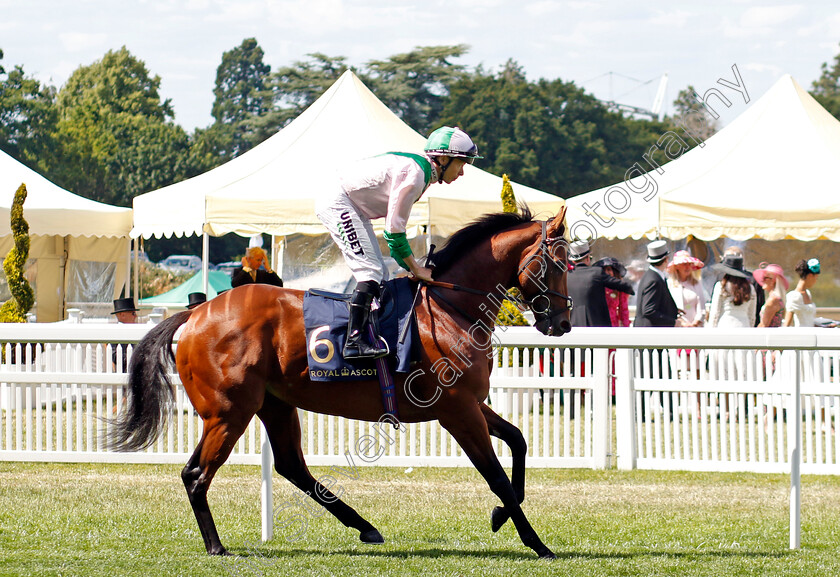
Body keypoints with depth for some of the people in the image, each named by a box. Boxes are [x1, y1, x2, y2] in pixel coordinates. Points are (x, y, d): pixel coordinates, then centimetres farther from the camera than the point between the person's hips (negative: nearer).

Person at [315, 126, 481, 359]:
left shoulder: (422, 174, 10)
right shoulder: (414, 174, -21)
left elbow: (394, 228, 15)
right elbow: (394, 229, -20)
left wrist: (411, 267, 11)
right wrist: (415, 268, -12)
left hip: (356, 212, 11)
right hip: (339, 204, -11)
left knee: (380, 277, 7)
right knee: (370, 271, -19)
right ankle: (354, 341, -27)